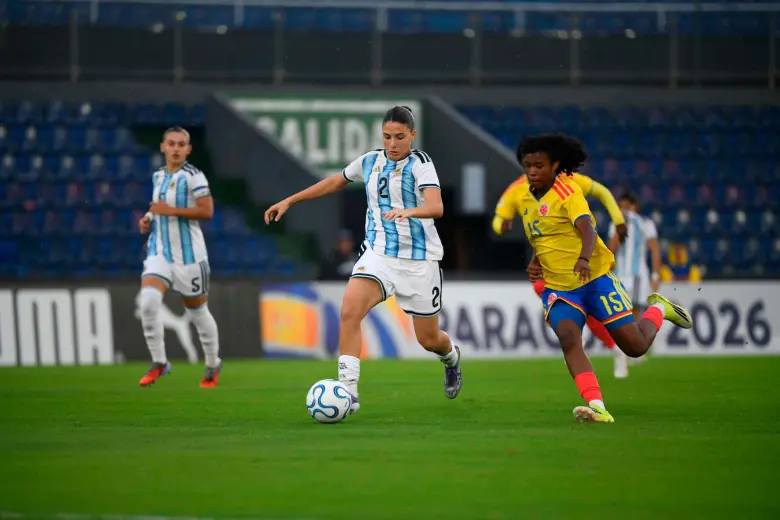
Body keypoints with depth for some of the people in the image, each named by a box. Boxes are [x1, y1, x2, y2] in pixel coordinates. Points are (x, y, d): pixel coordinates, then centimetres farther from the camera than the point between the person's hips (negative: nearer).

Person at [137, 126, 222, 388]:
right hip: (159, 252, 5)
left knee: (198, 313, 8)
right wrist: (149, 219, 6)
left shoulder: (193, 176, -10)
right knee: (148, 302, -19)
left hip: (188, 255, -5)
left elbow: (207, 211, -17)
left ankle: (213, 365, 31)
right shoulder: (159, 176, 10)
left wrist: (171, 210, -21)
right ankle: (159, 362, -8)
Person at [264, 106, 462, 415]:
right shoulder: (370, 162, 5)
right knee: (349, 311, -25)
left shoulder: (420, 164, -10)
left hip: (419, 260, -3)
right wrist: (289, 201, 21)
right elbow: (335, 182, 22)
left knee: (428, 339, 8)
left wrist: (408, 212, -46)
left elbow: (436, 207, -26)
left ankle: (451, 357, 47)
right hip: (378, 253, 3)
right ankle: (348, 390, -25)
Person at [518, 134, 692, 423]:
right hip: (558, 288, 5)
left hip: (595, 278, -5)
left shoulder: (567, 190, -13)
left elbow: (587, 229, -28)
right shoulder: (524, 200, 9)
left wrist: (584, 258, -47)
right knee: (568, 339, -25)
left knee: (636, 346, -2)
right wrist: (535, 264, 6)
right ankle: (597, 407, -34)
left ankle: (658, 309, 31)